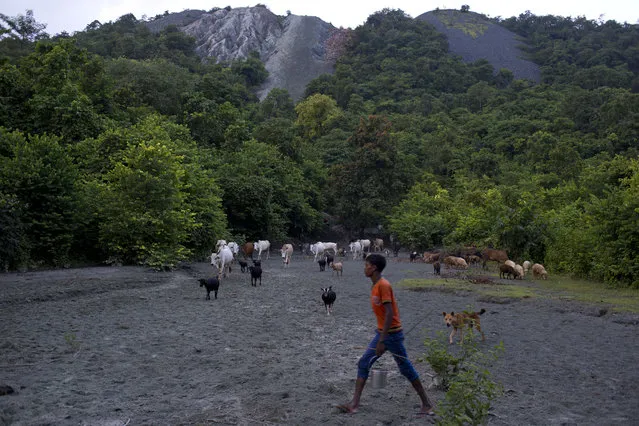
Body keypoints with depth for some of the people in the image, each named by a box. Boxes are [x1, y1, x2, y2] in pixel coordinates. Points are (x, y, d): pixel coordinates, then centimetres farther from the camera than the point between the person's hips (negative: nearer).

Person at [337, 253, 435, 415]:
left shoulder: (384, 285, -19)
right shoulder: (376, 286, 10)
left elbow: (389, 313, -24)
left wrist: (382, 340, -25)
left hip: (392, 334, -9)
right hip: (381, 333, 9)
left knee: (406, 368, 2)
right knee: (363, 364, 2)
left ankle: (427, 403, 17)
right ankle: (354, 403, 4)